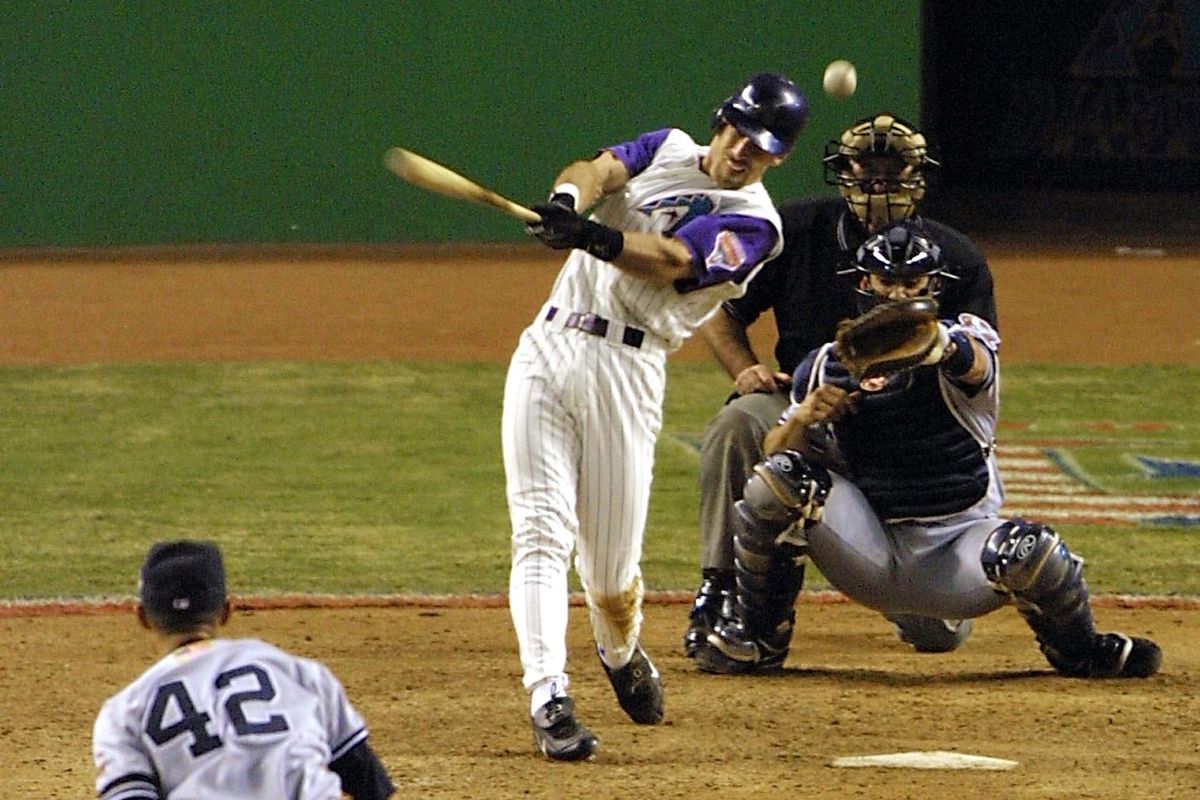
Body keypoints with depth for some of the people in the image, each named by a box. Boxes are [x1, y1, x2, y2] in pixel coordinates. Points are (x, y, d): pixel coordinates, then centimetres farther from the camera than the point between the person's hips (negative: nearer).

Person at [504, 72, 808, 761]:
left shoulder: (754, 224, 1)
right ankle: (549, 698, -16)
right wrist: (569, 199, -27)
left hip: (626, 371, -3)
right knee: (542, 531, -10)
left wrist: (595, 239, -36)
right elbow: (599, 170, -2)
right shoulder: (669, 149, 17)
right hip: (547, 346, 3)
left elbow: (669, 262, -17)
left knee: (612, 567, 1)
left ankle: (622, 654, 34)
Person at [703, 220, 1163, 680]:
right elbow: (774, 450, 7)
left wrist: (941, 345, -58)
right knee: (780, 476, -21)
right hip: (869, 552, 2)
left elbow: (973, 362, -32)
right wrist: (802, 418, -17)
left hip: (957, 547, -2)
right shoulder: (828, 366, 6)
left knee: (1029, 554, -33)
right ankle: (755, 633, -2)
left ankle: (1078, 650, 4)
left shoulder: (964, 343, -5)